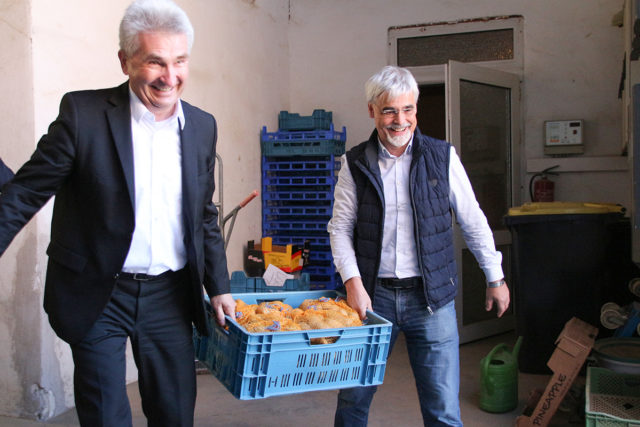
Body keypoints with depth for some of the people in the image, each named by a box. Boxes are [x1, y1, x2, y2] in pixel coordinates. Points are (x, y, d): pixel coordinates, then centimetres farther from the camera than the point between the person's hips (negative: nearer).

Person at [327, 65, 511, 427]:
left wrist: (496, 277, 11)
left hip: (431, 298, 0)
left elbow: (473, 221, 8)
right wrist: (353, 283, -10)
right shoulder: (356, 164, 3)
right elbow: (340, 228, 2)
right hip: (374, 295, 1)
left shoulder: (442, 156, 2)